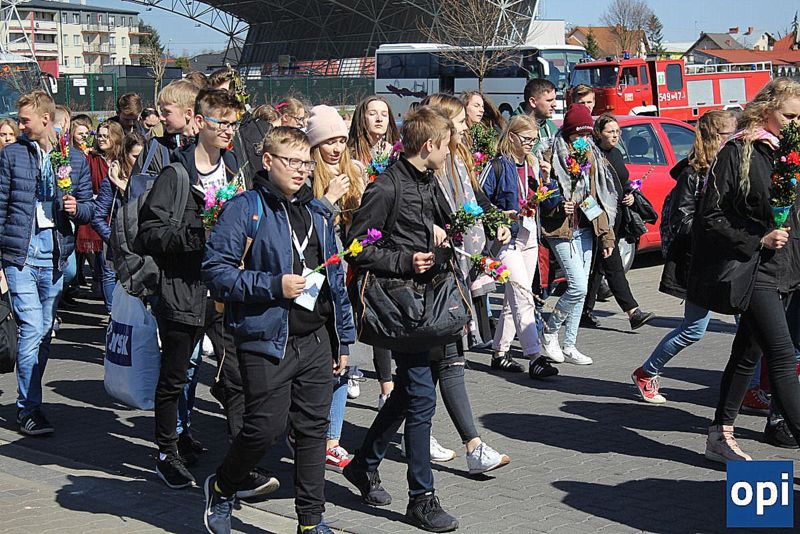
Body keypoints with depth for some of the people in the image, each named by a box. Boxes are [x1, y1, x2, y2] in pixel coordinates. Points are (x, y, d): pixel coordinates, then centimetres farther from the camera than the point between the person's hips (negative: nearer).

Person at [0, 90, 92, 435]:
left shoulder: (74, 159, 9)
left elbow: (87, 207, 14)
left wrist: (76, 208, -9)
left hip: (55, 254, 3)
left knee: (44, 332, 8)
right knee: (32, 329, -10)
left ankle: (28, 403, 21)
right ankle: (29, 409, -2)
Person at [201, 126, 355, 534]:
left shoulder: (318, 212, 14)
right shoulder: (245, 209, -6)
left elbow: (335, 279, 19)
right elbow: (215, 269, -12)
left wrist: (343, 338, 17)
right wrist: (273, 286, -17)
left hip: (316, 340, 6)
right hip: (268, 340, -6)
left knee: (314, 428, 7)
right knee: (267, 426, -5)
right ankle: (221, 488, 23)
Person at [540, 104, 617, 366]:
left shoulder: (593, 157, 12)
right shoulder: (553, 157, -6)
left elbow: (603, 197, 16)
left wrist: (606, 235, 12)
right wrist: (558, 207, -20)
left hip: (586, 230, 6)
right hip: (562, 231, -6)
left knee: (580, 289, 7)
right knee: (578, 287, -13)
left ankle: (569, 346, 15)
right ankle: (550, 329, 11)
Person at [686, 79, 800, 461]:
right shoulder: (738, 152, -10)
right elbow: (710, 217, -11)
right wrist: (757, 240, -17)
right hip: (751, 270, -8)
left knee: (748, 354, 14)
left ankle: (720, 436, 25)